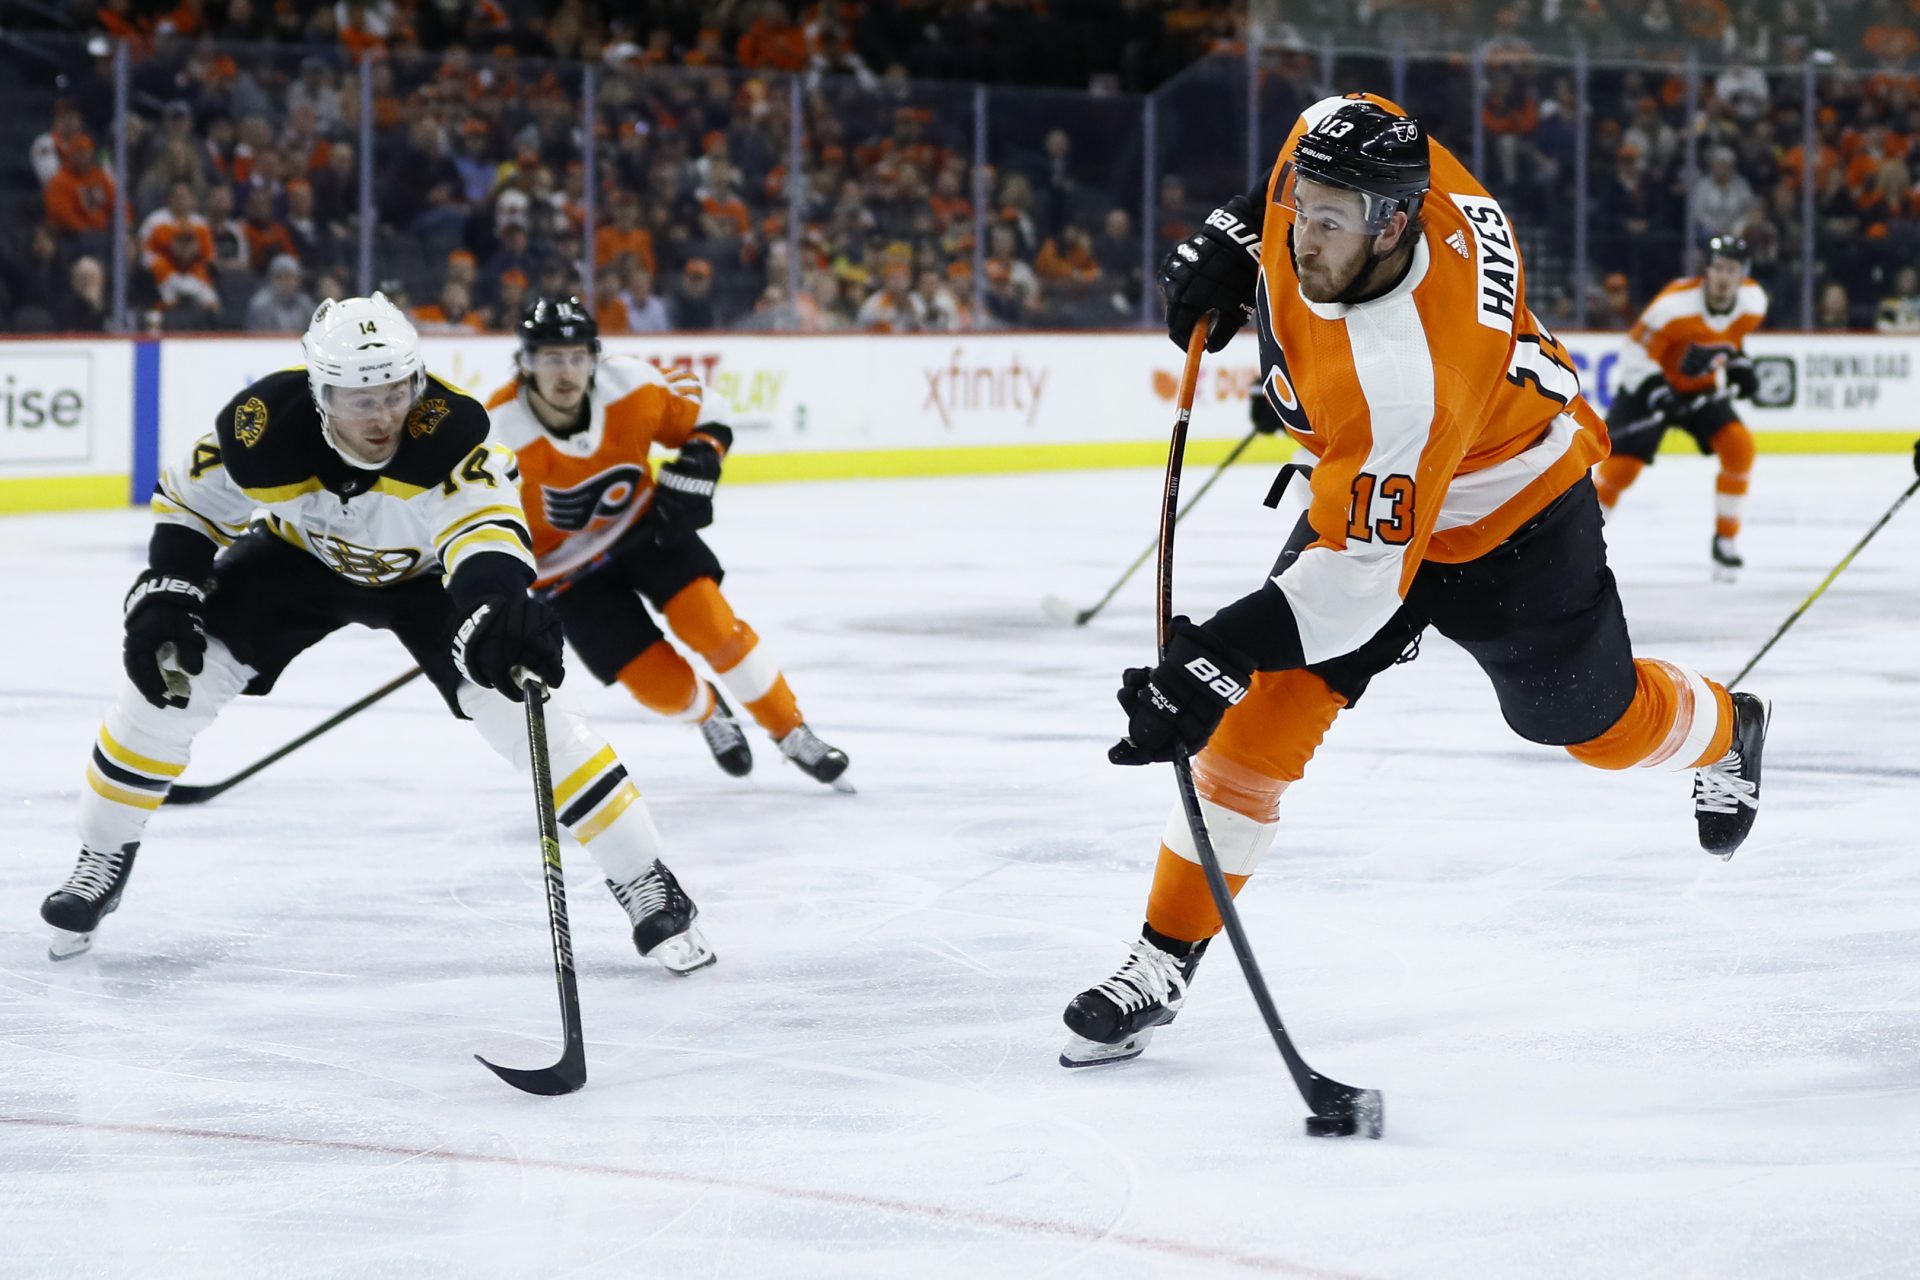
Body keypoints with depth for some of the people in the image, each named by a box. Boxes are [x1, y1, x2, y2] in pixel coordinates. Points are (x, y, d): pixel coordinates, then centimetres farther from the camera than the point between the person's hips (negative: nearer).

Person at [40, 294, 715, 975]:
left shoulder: (446, 429, -40)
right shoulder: (261, 428, -32)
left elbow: (485, 528, -57)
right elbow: (189, 503, -10)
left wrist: (499, 608, -77)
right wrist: (164, 597, -20)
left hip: (424, 573, -2)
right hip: (301, 556, 2)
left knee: (526, 707, -19)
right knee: (168, 678, -10)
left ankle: (645, 884, -5)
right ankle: (103, 861, 13)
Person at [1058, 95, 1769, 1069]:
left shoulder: (1406, 377, -44)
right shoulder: (1341, 137, -26)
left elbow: (1365, 570, -41)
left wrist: (1218, 656, -46)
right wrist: (1234, 234, -5)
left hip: (1507, 516, -6)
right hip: (1368, 485, 6)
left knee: (1587, 721, 19)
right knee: (1264, 712, -9)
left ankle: (1723, 734, 55)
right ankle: (1163, 961, -5)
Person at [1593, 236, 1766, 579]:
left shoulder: (1754, 301, -11)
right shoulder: (1675, 304, -30)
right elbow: (1635, 355, -24)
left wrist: (1739, 365, 0)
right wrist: (1655, 391, -37)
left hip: (1703, 390, 5)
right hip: (1652, 385, -5)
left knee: (1739, 447, -16)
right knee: (1620, 465, -15)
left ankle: (1726, 542, -2)